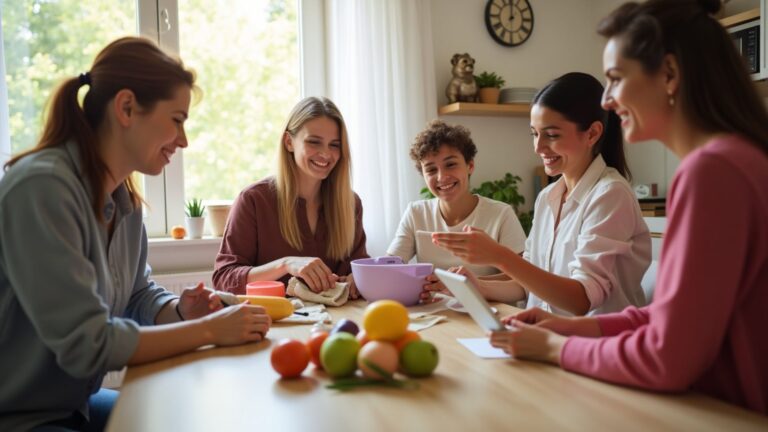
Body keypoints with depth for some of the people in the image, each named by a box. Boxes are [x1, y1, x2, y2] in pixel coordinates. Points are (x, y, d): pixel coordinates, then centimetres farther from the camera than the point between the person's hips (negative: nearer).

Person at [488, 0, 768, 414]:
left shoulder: (711, 169, -23)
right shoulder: (733, 157, 8)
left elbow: (669, 359, -22)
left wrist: (554, 346, -9)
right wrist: (576, 326, 0)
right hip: (730, 401, 8)